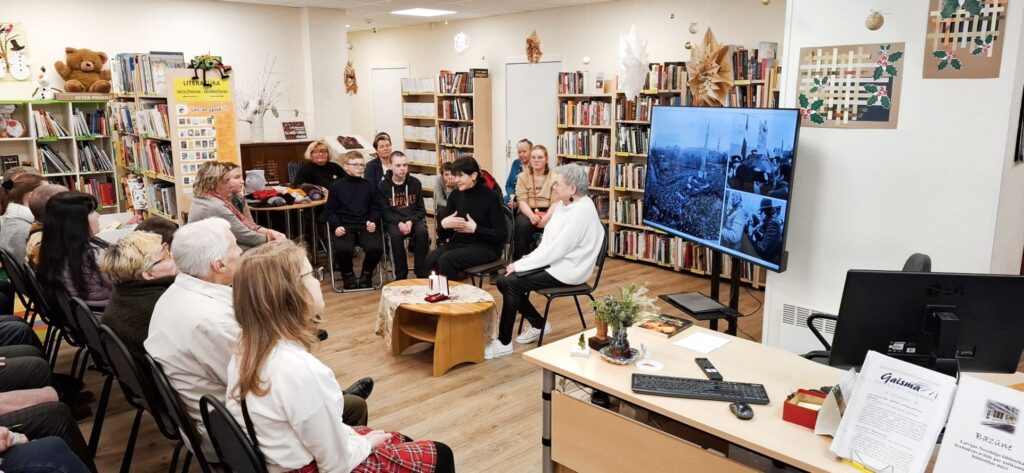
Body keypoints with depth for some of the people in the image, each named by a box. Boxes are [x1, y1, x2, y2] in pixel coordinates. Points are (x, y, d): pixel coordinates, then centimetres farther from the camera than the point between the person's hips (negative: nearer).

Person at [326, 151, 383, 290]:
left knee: (375, 247, -28)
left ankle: (367, 273, 6)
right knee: (343, 249, -32)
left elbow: (376, 208, 14)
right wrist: (336, 226, -10)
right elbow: (331, 210, 8)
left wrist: (373, 221, -6)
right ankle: (348, 274, 4)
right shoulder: (336, 186, 9)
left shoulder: (370, 185, 14)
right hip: (344, 227, -1)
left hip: (365, 226, 2)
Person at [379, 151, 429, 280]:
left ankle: (422, 274, -21)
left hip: (414, 219, 1)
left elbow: (420, 209, 6)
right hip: (393, 221, -1)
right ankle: (401, 276, -21)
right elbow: (385, 211, -1)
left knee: (423, 232, -31)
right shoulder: (384, 185, 1)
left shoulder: (415, 183, 5)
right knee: (396, 235, -34)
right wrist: (399, 223, -20)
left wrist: (411, 221, -14)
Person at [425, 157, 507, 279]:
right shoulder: (455, 195, 6)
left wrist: (475, 229, -20)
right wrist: (443, 224, -12)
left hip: (485, 247, -5)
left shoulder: (490, 197, -9)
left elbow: (502, 235, -13)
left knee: (446, 260, -30)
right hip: (459, 243, 5)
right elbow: (443, 235, 10)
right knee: (430, 260, -25)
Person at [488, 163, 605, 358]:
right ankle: (538, 324, 14)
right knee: (503, 280, -2)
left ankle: (504, 343, -5)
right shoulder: (564, 204, 8)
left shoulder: (581, 212, -22)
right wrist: (527, 260, 0)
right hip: (554, 261, 9)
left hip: (566, 270, -9)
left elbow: (556, 251, -24)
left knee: (511, 282, -17)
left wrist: (520, 265, -18)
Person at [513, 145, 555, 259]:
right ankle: (521, 258, -21)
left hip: (548, 213, 0)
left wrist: (547, 216, -24)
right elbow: (521, 200, -3)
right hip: (528, 212, 1)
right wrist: (531, 215, -23)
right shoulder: (523, 176, 9)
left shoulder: (554, 177, 7)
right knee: (522, 224, -33)